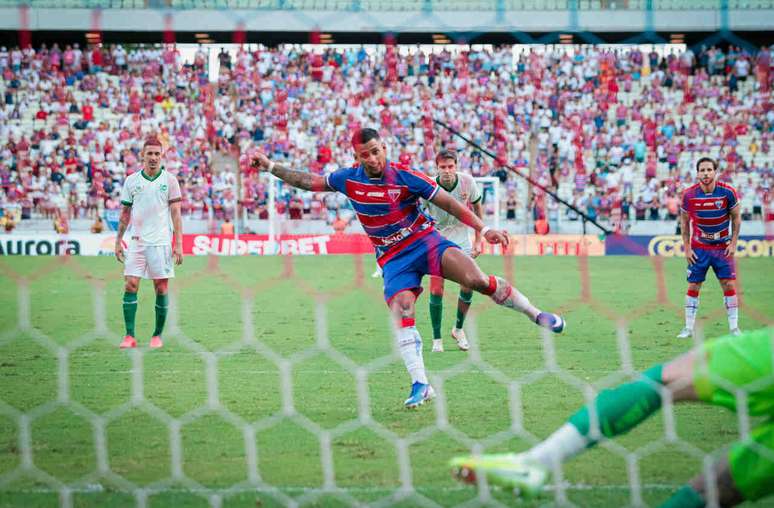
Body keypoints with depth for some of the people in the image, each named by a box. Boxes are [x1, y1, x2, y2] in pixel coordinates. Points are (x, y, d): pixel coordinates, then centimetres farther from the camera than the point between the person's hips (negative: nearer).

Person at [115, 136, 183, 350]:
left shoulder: (169, 180, 2)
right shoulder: (131, 180, 7)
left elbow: (176, 213, 1)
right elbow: (125, 213, 13)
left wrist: (178, 244, -5)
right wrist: (118, 241, 9)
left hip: (161, 242, -1)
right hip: (137, 242, 2)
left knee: (161, 289, 0)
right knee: (130, 285, -8)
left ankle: (157, 335, 11)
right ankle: (129, 336, -6)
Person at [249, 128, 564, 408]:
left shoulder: (405, 177, -13)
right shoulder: (349, 179, -2)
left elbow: (449, 203, -9)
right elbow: (308, 181, 11)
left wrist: (483, 228, -16)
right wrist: (269, 166, 8)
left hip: (424, 241, -3)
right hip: (393, 258, 3)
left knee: (477, 280, -23)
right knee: (402, 314, -20)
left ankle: (536, 314, -4)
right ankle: (420, 385, -18)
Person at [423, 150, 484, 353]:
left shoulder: (467, 182, -14)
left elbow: (477, 208, 4)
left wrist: (478, 239, 3)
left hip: (461, 238, 2)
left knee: (469, 286, -5)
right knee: (436, 290, -11)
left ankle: (458, 329, 20)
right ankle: (437, 339, 3)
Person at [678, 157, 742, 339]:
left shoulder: (727, 192, -12)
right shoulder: (689, 194, -10)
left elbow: (736, 218, 0)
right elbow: (684, 221, 2)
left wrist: (733, 243, -6)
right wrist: (687, 248, -2)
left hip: (723, 247, 0)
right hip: (698, 248, 1)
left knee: (729, 285, -4)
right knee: (693, 286, 0)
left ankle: (734, 328, 4)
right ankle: (688, 328, 9)